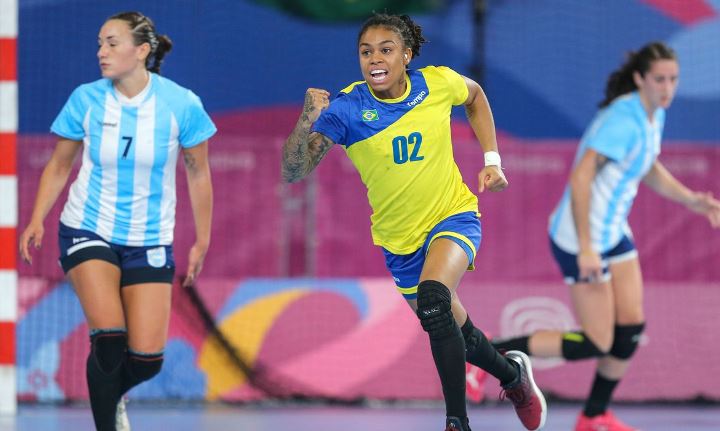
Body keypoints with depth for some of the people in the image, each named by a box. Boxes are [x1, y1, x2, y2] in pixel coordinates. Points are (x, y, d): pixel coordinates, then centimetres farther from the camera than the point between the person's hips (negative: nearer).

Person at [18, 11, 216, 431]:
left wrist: (202, 242, 6)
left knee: (146, 359, -6)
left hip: (150, 241, 1)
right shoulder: (86, 99, -8)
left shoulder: (180, 104, -11)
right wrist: (37, 220, -5)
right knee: (109, 337, -21)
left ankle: (112, 396, 29)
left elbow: (198, 174, 2)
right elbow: (59, 165, 5)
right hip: (88, 231, 0)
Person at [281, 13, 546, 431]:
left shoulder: (439, 83, -14)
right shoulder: (346, 109, -18)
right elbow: (294, 173, -24)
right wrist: (307, 122, -41)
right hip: (398, 237, 2)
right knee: (454, 328, 16)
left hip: (453, 216, -2)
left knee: (433, 299, -31)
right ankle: (513, 374, 49)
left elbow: (475, 95, 11)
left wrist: (492, 160, 2)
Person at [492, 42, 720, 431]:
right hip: (582, 239, -9)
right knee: (596, 344, -5)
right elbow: (580, 177, -29)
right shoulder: (623, 120, -25)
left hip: (614, 233, 9)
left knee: (632, 329, 6)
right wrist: (586, 248, -30)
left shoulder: (654, 115, 5)